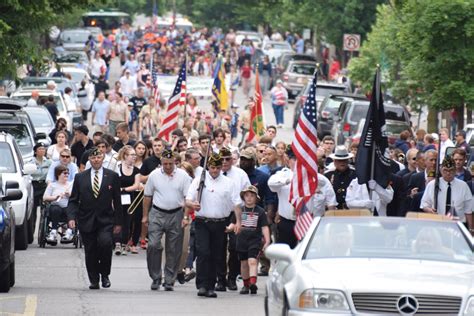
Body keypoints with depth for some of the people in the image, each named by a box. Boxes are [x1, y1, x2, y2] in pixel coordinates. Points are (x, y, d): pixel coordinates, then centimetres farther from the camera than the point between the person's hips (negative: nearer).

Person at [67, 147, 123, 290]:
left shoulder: (112, 176, 5)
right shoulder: (80, 177, 7)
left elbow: (117, 201, 7)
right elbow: (73, 200, 7)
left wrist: (118, 222, 4)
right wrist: (71, 217, -9)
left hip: (106, 221, -2)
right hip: (86, 220, 2)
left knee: (105, 242, -23)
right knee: (90, 252, 3)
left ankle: (105, 274, -4)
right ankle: (94, 280, 18)